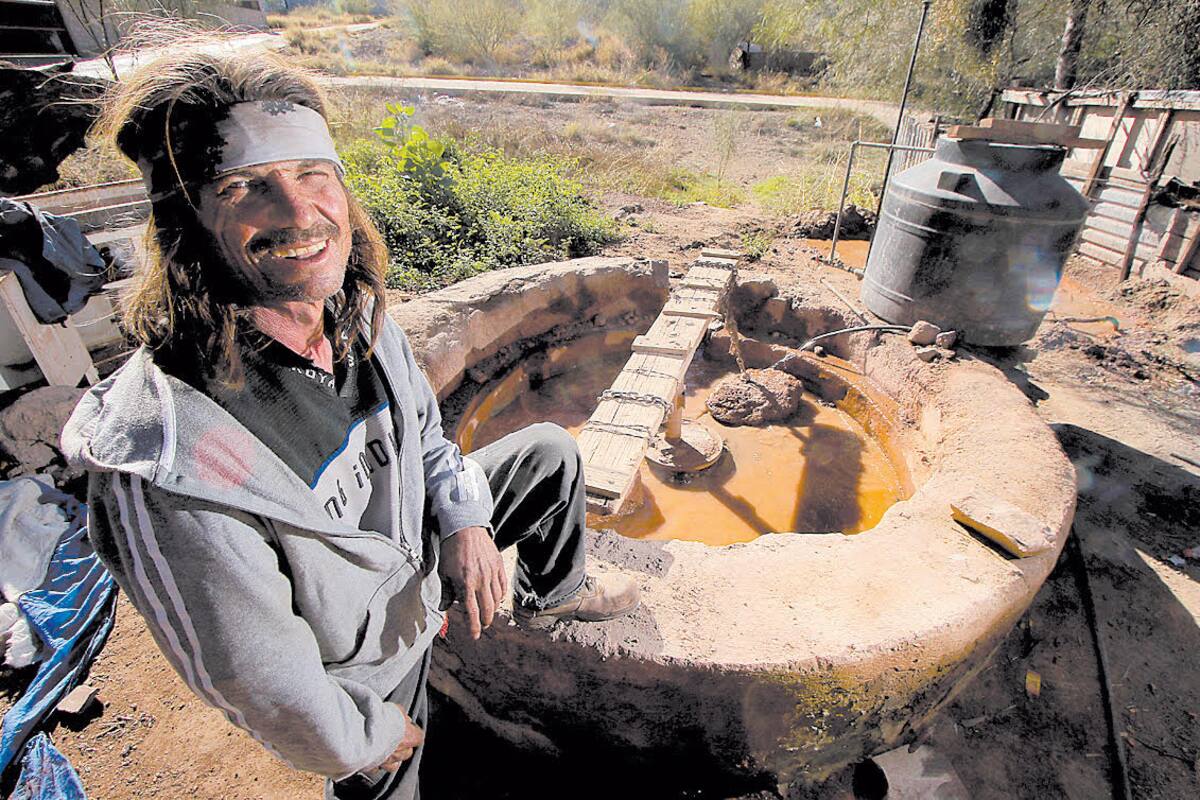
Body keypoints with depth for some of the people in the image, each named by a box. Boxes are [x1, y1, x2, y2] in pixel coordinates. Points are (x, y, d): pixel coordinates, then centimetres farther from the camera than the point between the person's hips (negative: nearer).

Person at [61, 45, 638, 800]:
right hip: (363, 663, -4)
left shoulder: (359, 315, -19)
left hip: (418, 554, 5)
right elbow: (259, 681, -26)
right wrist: (370, 734, -9)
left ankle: (553, 596, 33)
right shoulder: (165, 470, -39)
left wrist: (464, 517, -15)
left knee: (550, 451, 8)